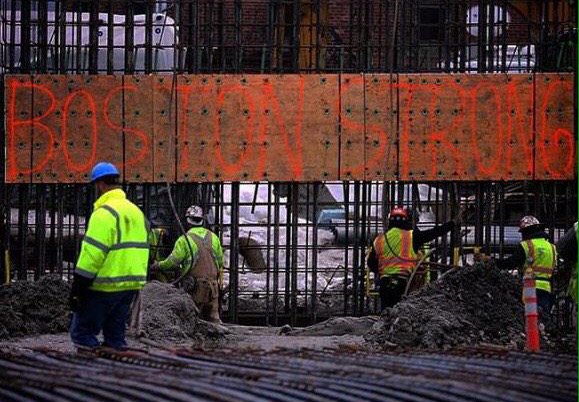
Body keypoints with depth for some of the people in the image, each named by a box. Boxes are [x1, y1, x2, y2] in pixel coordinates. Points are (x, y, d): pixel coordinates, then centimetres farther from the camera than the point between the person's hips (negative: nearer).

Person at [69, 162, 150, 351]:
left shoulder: (104, 213, -13)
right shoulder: (136, 211, 16)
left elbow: (92, 253, -18)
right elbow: (141, 250, 19)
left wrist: (76, 289, -15)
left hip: (105, 286, -8)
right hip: (131, 285, 9)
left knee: (82, 333, -2)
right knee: (115, 335, 14)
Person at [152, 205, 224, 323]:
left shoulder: (185, 240, -8)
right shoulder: (213, 238, 9)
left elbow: (173, 261, -9)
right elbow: (220, 261, 14)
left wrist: (158, 265, 8)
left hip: (194, 286, -4)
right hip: (213, 283, 4)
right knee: (213, 316, 7)